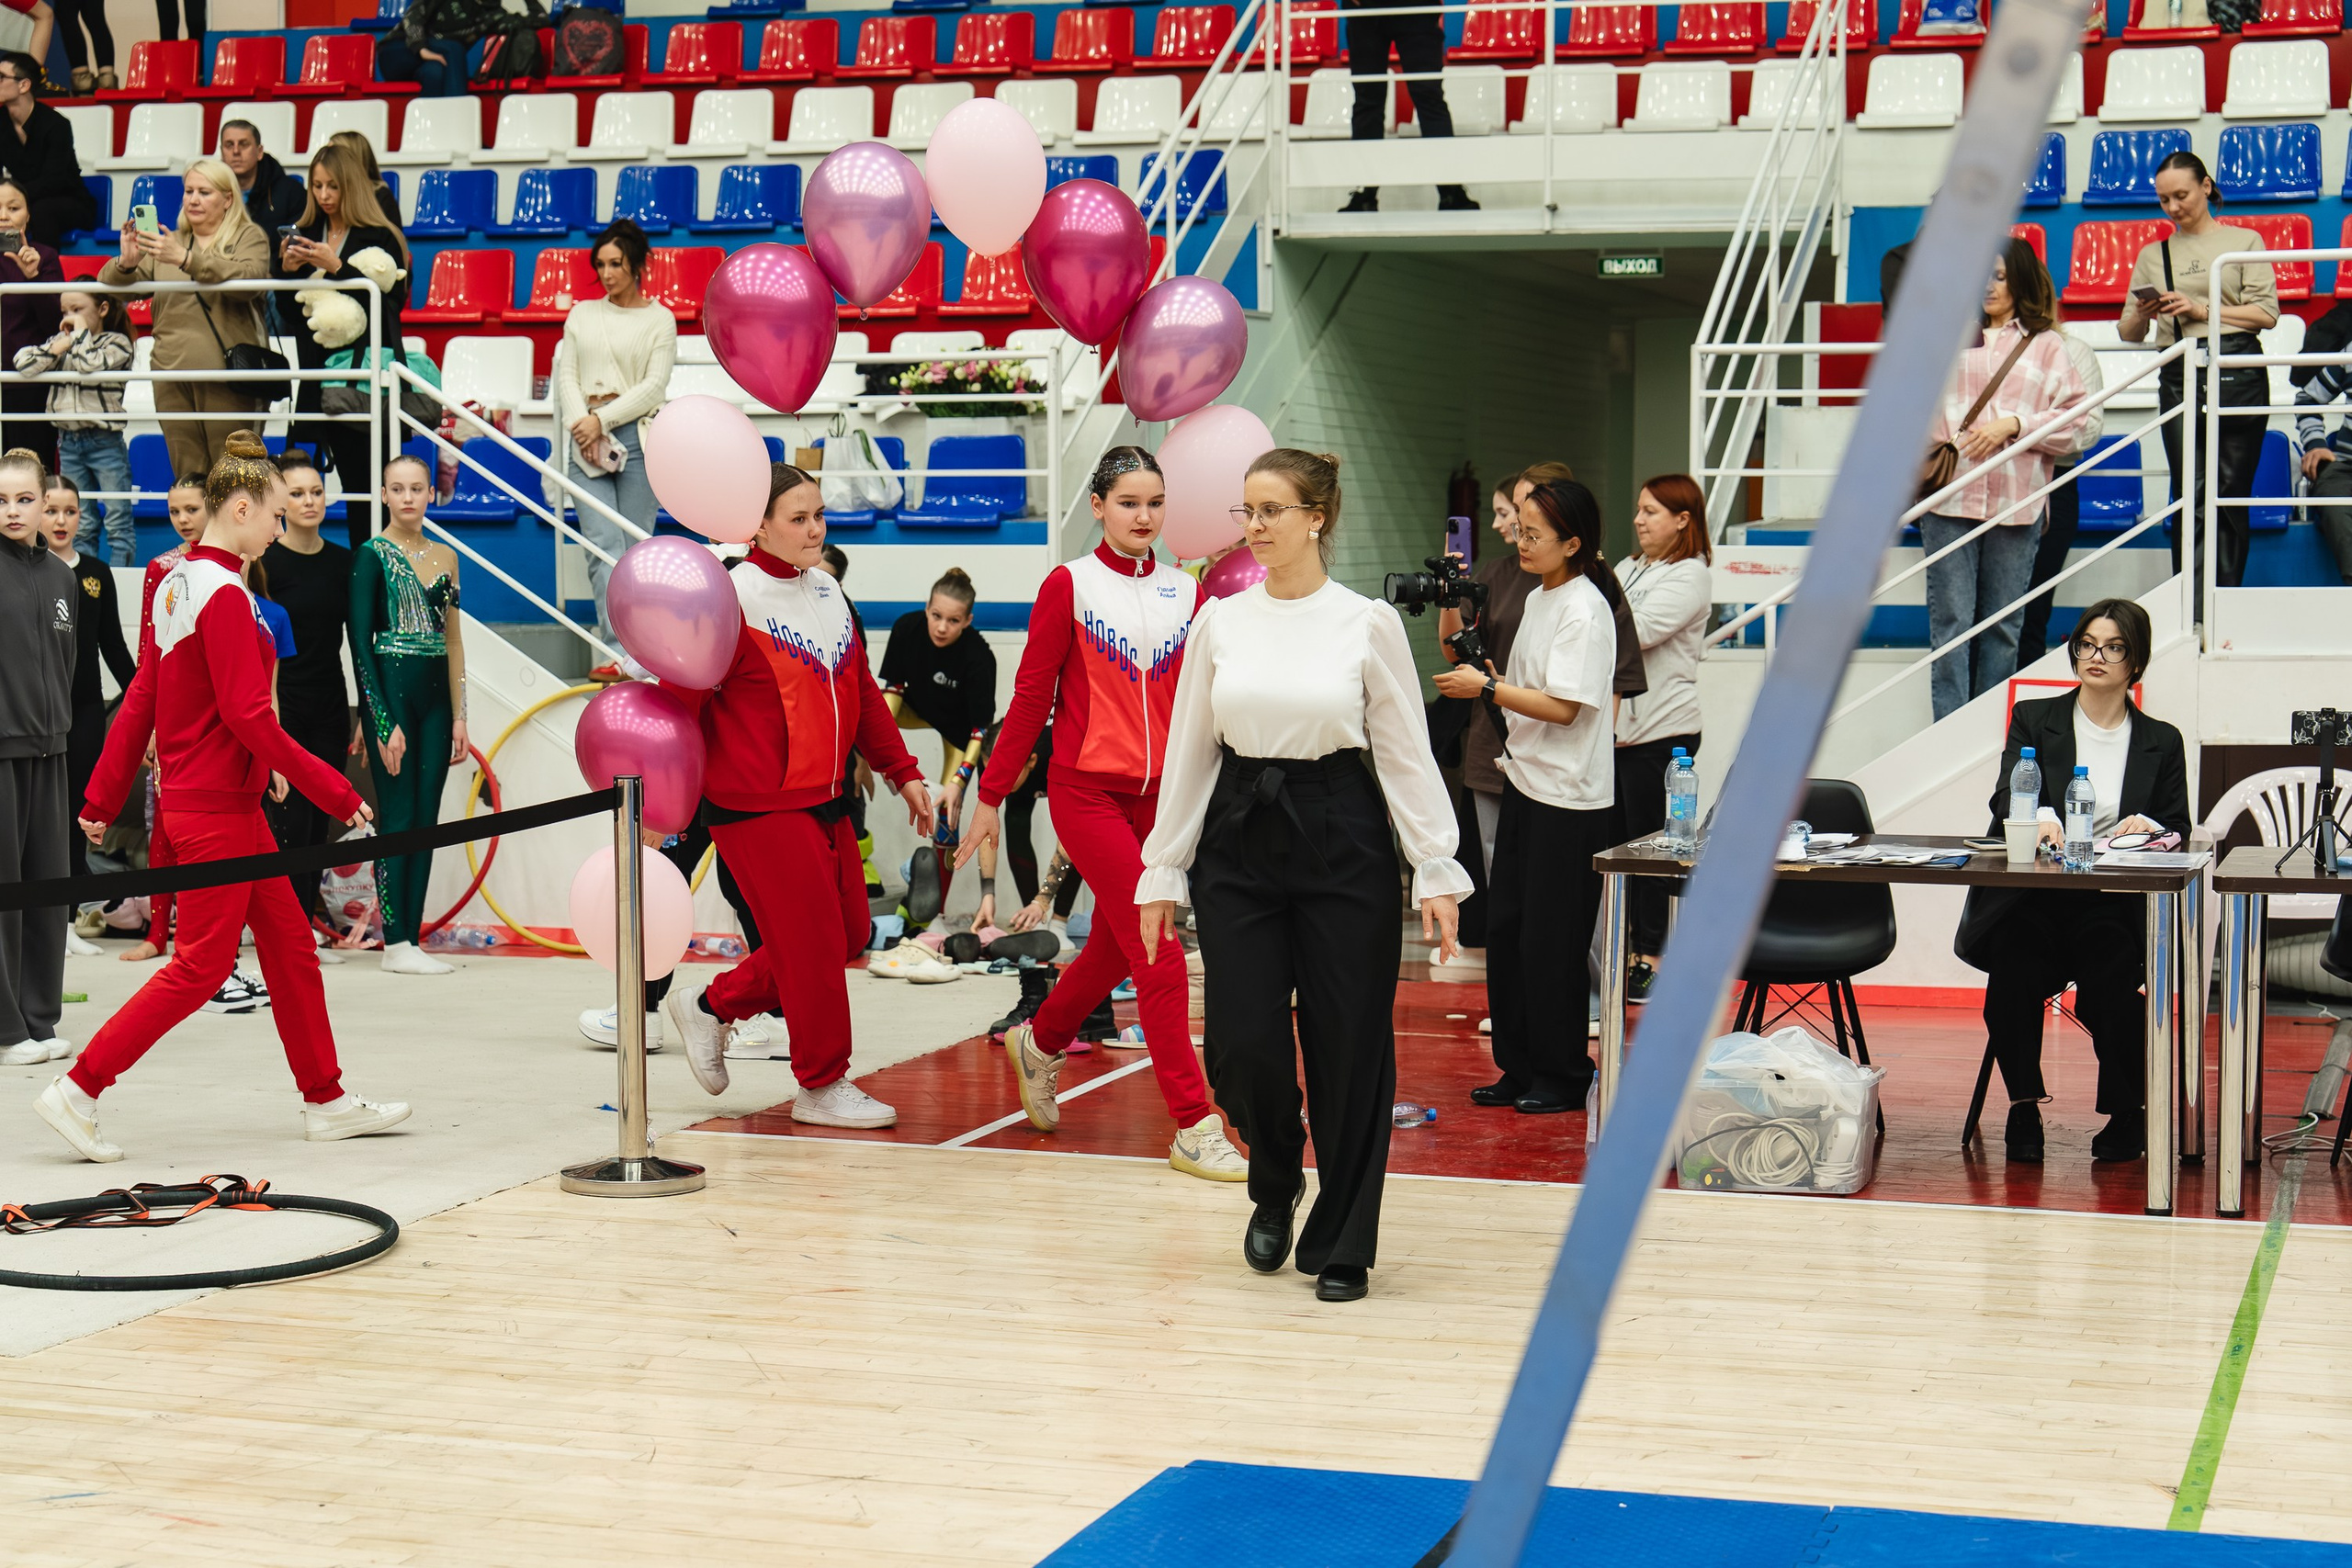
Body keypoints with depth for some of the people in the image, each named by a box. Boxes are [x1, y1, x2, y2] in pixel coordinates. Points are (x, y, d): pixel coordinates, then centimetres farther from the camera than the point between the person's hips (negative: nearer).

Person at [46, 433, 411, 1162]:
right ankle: (78, 1092, 0)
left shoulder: (178, 583, 10)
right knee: (200, 965, -3)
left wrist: (103, 796, 17)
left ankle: (326, 1101, 21)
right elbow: (249, 718, -21)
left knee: (290, 943, 14)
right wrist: (335, 791, -17)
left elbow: (140, 699, 14)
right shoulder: (224, 594, -18)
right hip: (217, 807, -10)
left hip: (229, 805, 10)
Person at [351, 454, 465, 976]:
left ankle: (412, 939, 8)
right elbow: (360, 640, -8)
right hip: (390, 689, -5)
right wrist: (383, 721, -14)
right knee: (399, 815, -6)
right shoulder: (371, 555, -4)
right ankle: (396, 944, -3)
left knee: (426, 819, 4)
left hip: (435, 695, 5)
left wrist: (459, 716, 9)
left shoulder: (445, 558, 13)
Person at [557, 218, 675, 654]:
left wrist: (603, 419, -10)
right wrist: (581, 424, -6)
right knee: (604, 544, -13)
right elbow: (567, 375, 11)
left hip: (637, 437, -1)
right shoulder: (582, 314, 17)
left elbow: (655, 386, -2)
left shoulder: (659, 320, 7)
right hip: (585, 439, 2)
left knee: (635, 547, -2)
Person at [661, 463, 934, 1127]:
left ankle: (712, 1008, 27)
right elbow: (681, 697, -12)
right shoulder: (733, 598, -13)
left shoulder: (827, 592, 12)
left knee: (849, 932, 12)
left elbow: (861, 690, 20)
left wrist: (902, 772, 17)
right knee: (811, 940, -5)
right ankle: (822, 1086, 11)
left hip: (823, 798, 9)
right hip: (758, 805, -9)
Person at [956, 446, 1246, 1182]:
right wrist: (991, 797, 1)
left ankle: (1038, 1042, 44)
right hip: (1088, 791, -5)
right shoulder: (1069, 585, -3)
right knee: (1159, 955, -11)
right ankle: (1194, 1128, -6)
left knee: (1116, 948, 15)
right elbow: (1030, 698, -1)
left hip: (1159, 795, 5)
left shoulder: (1187, 592, 8)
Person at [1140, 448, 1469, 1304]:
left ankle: (1340, 1242, 16)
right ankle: (1275, 1186, 26)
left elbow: (1406, 753, -1)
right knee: (1242, 1044, -4)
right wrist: (1162, 869, 7)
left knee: (1348, 1047, 1)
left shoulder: (1369, 623, -3)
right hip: (1239, 839, 2)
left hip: (1340, 838, -2)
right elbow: (1189, 752, 9)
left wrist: (1437, 871, -7)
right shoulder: (1219, 621, 5)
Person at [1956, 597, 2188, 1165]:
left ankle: (2128, 1114, -13)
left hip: (2114, 905, 0)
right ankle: (2023, 1106, -19)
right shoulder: (2033, 719, 13)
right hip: (2030, 898, 0)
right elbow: (2007, 795, -4)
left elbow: (2179, 830, 12)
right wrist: (2040, 816, -28)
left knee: (2112, 967, -32)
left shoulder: (2161, 742, 16)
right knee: (2015, 962, -33)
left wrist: (2151, 825, -12)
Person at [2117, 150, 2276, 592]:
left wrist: (2201, 310, -8)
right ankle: (2194, 608, -13)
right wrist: (2142, 314, -6)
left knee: (2231, 492, -1)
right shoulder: (2153, 255, 19)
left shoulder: (2244, 241, 10)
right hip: (2180, 377, 2)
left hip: (2238, 374, -2)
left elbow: (2266, 314, 0)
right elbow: (2128, 333, 17)